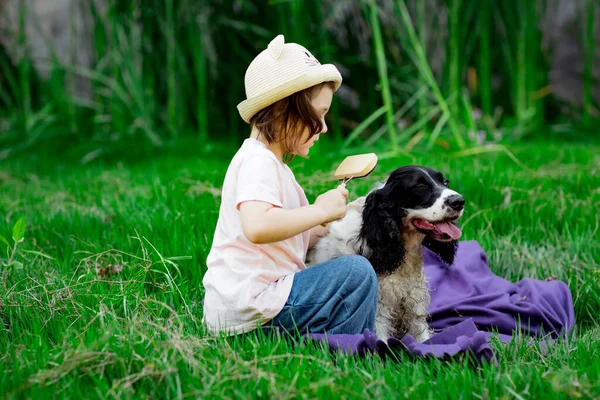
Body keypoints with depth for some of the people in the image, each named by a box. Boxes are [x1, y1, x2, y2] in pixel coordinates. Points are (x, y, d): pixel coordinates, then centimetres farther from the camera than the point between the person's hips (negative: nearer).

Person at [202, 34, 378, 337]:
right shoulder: (257, 161, -15)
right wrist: (320, 211, -22)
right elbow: (257, 227, -33)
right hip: (247, 308, -11)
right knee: (357, 272, -15)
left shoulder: (269, 161, 18)